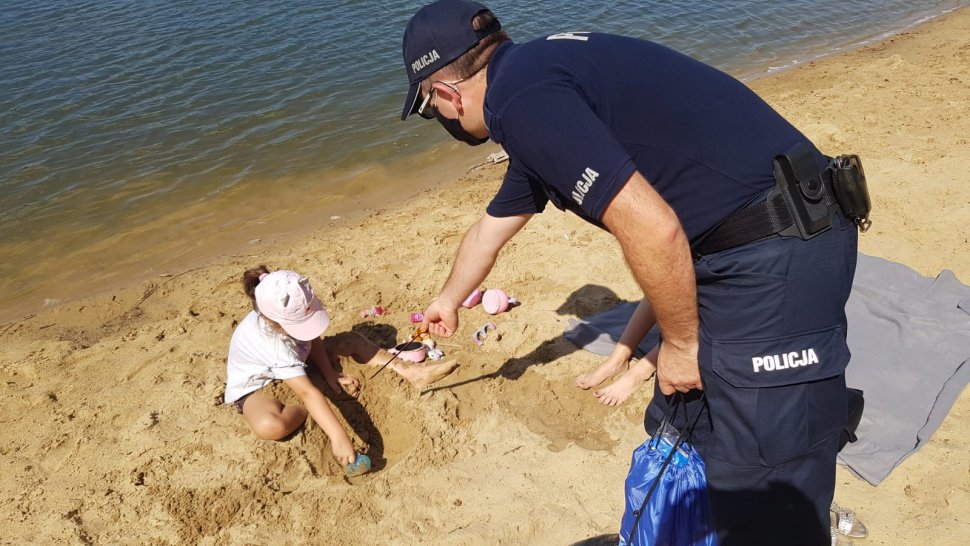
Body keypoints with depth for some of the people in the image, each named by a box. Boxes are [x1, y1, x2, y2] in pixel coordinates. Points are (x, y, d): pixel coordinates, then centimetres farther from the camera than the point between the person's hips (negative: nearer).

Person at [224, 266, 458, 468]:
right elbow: (307, 393, -47)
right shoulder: (273, 344, -41)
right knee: (270, 426, -41)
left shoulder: (293, 311, -24)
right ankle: (316, 411, -13)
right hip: (256, 385, -7)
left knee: (352, 341, -6)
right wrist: (338, 437, -50)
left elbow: (314, 339, -4)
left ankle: (412, 373, -8)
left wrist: (330, 374, -16)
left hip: (292, 366, 7)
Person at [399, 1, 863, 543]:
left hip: (779, 256, -10)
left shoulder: (519, 97, -16)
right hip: (732, 253, 10)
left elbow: (653, 229, -24)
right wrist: (449, 300, 49)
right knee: (674, 430, 22)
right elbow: (490, 229, 33)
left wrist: (680, 342, -6)